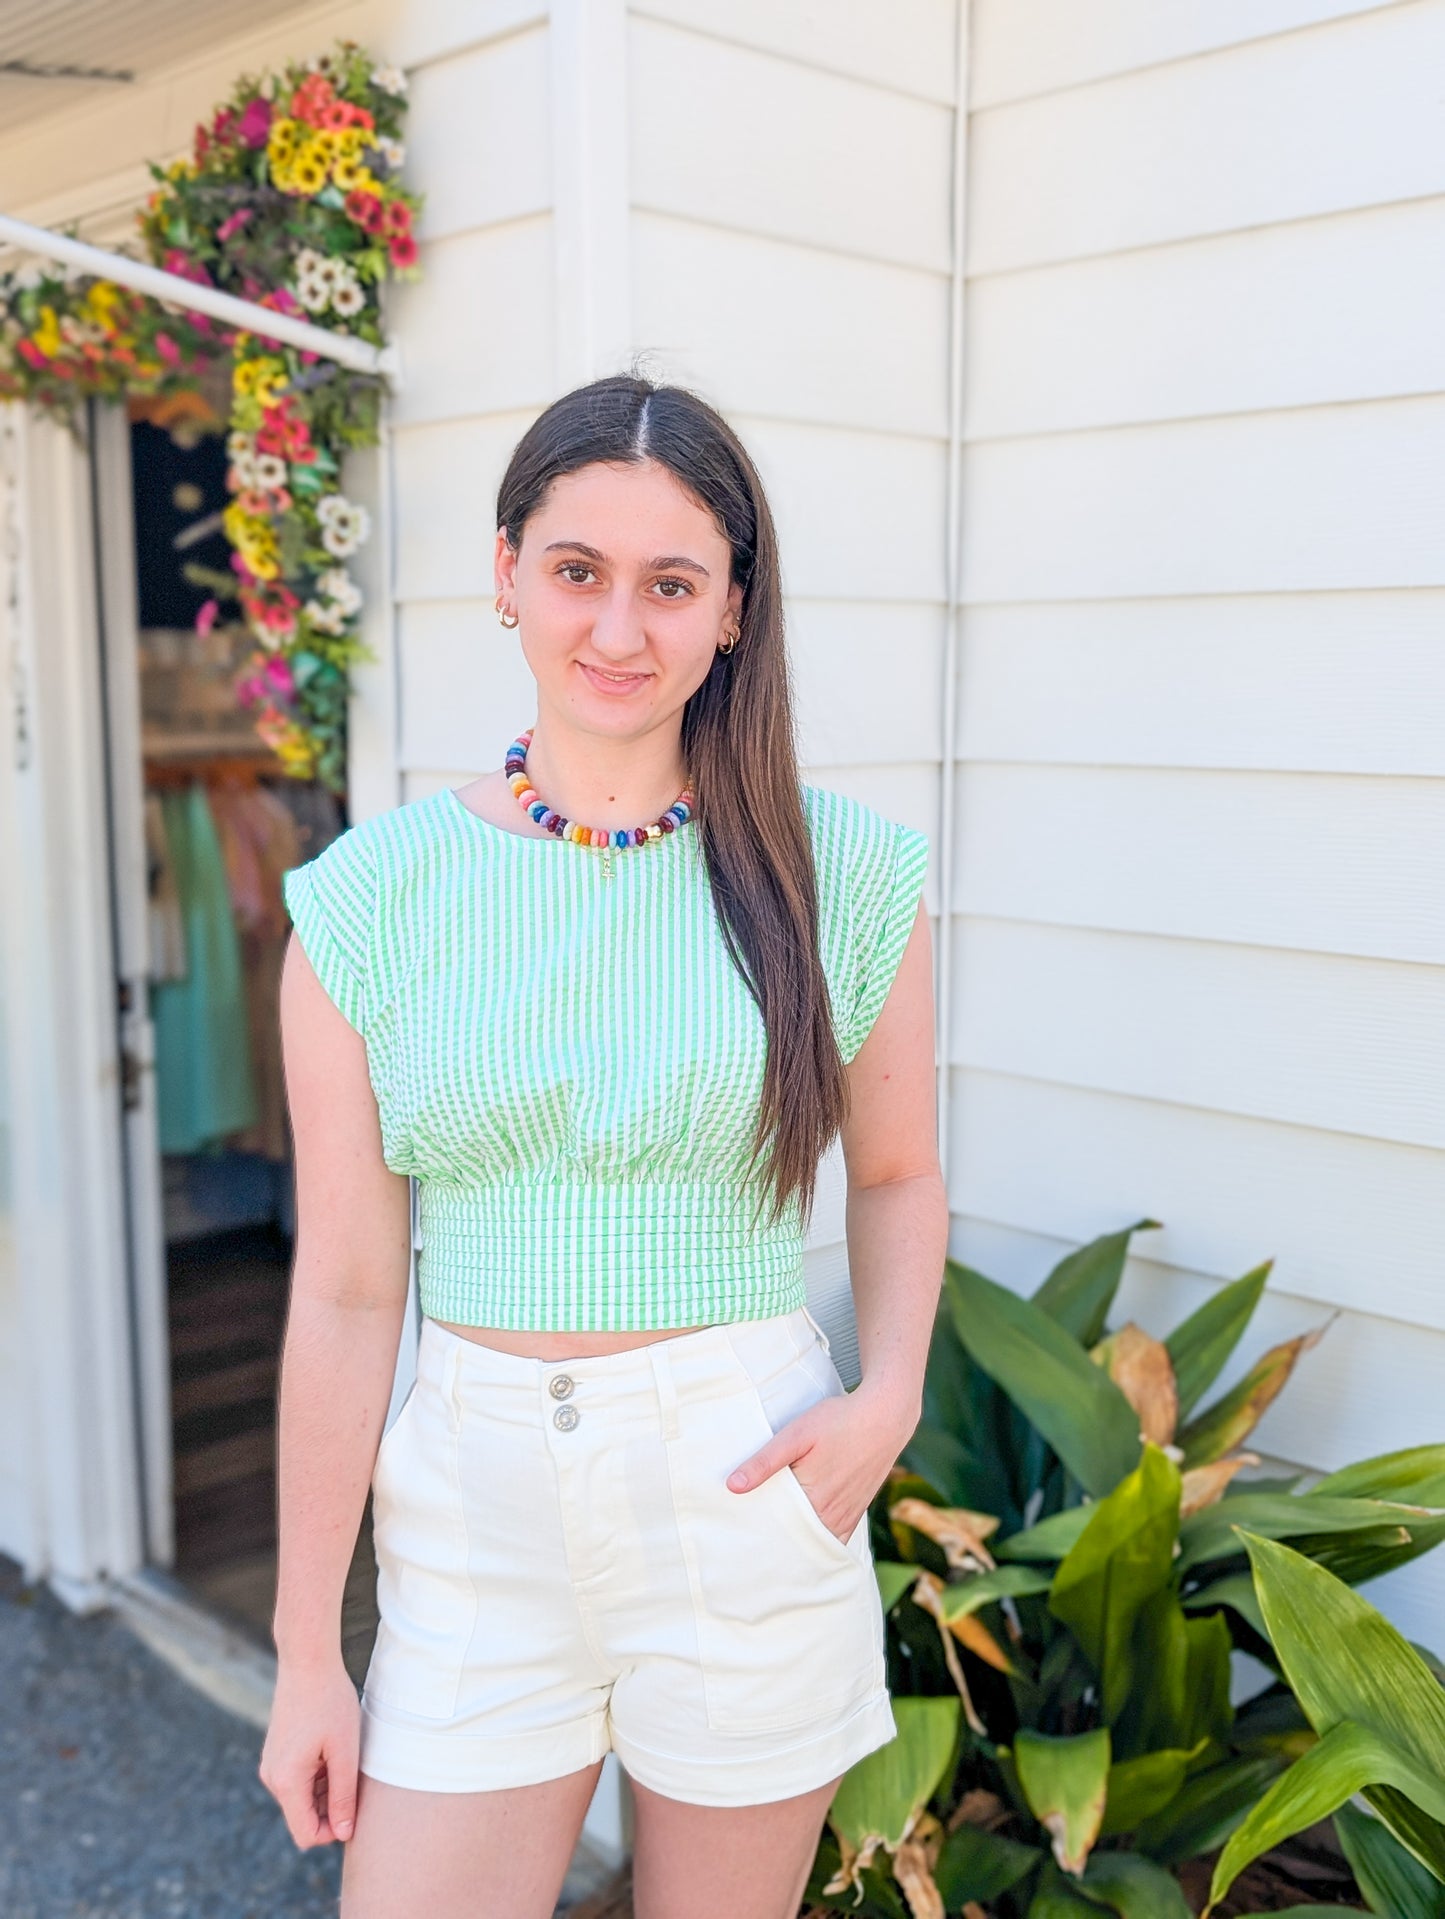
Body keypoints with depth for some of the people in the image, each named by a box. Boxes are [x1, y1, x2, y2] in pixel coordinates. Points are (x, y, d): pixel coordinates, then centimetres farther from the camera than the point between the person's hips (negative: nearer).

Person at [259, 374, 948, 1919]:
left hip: (744, 1496, 0)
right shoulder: (371, 898, -5)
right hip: (476, 1511, 1)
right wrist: (306, 1651, 0)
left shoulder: (840, 875, -5)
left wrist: (890, 1398, -9)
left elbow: (898, 1176, 9)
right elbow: (346, 1290, -3)